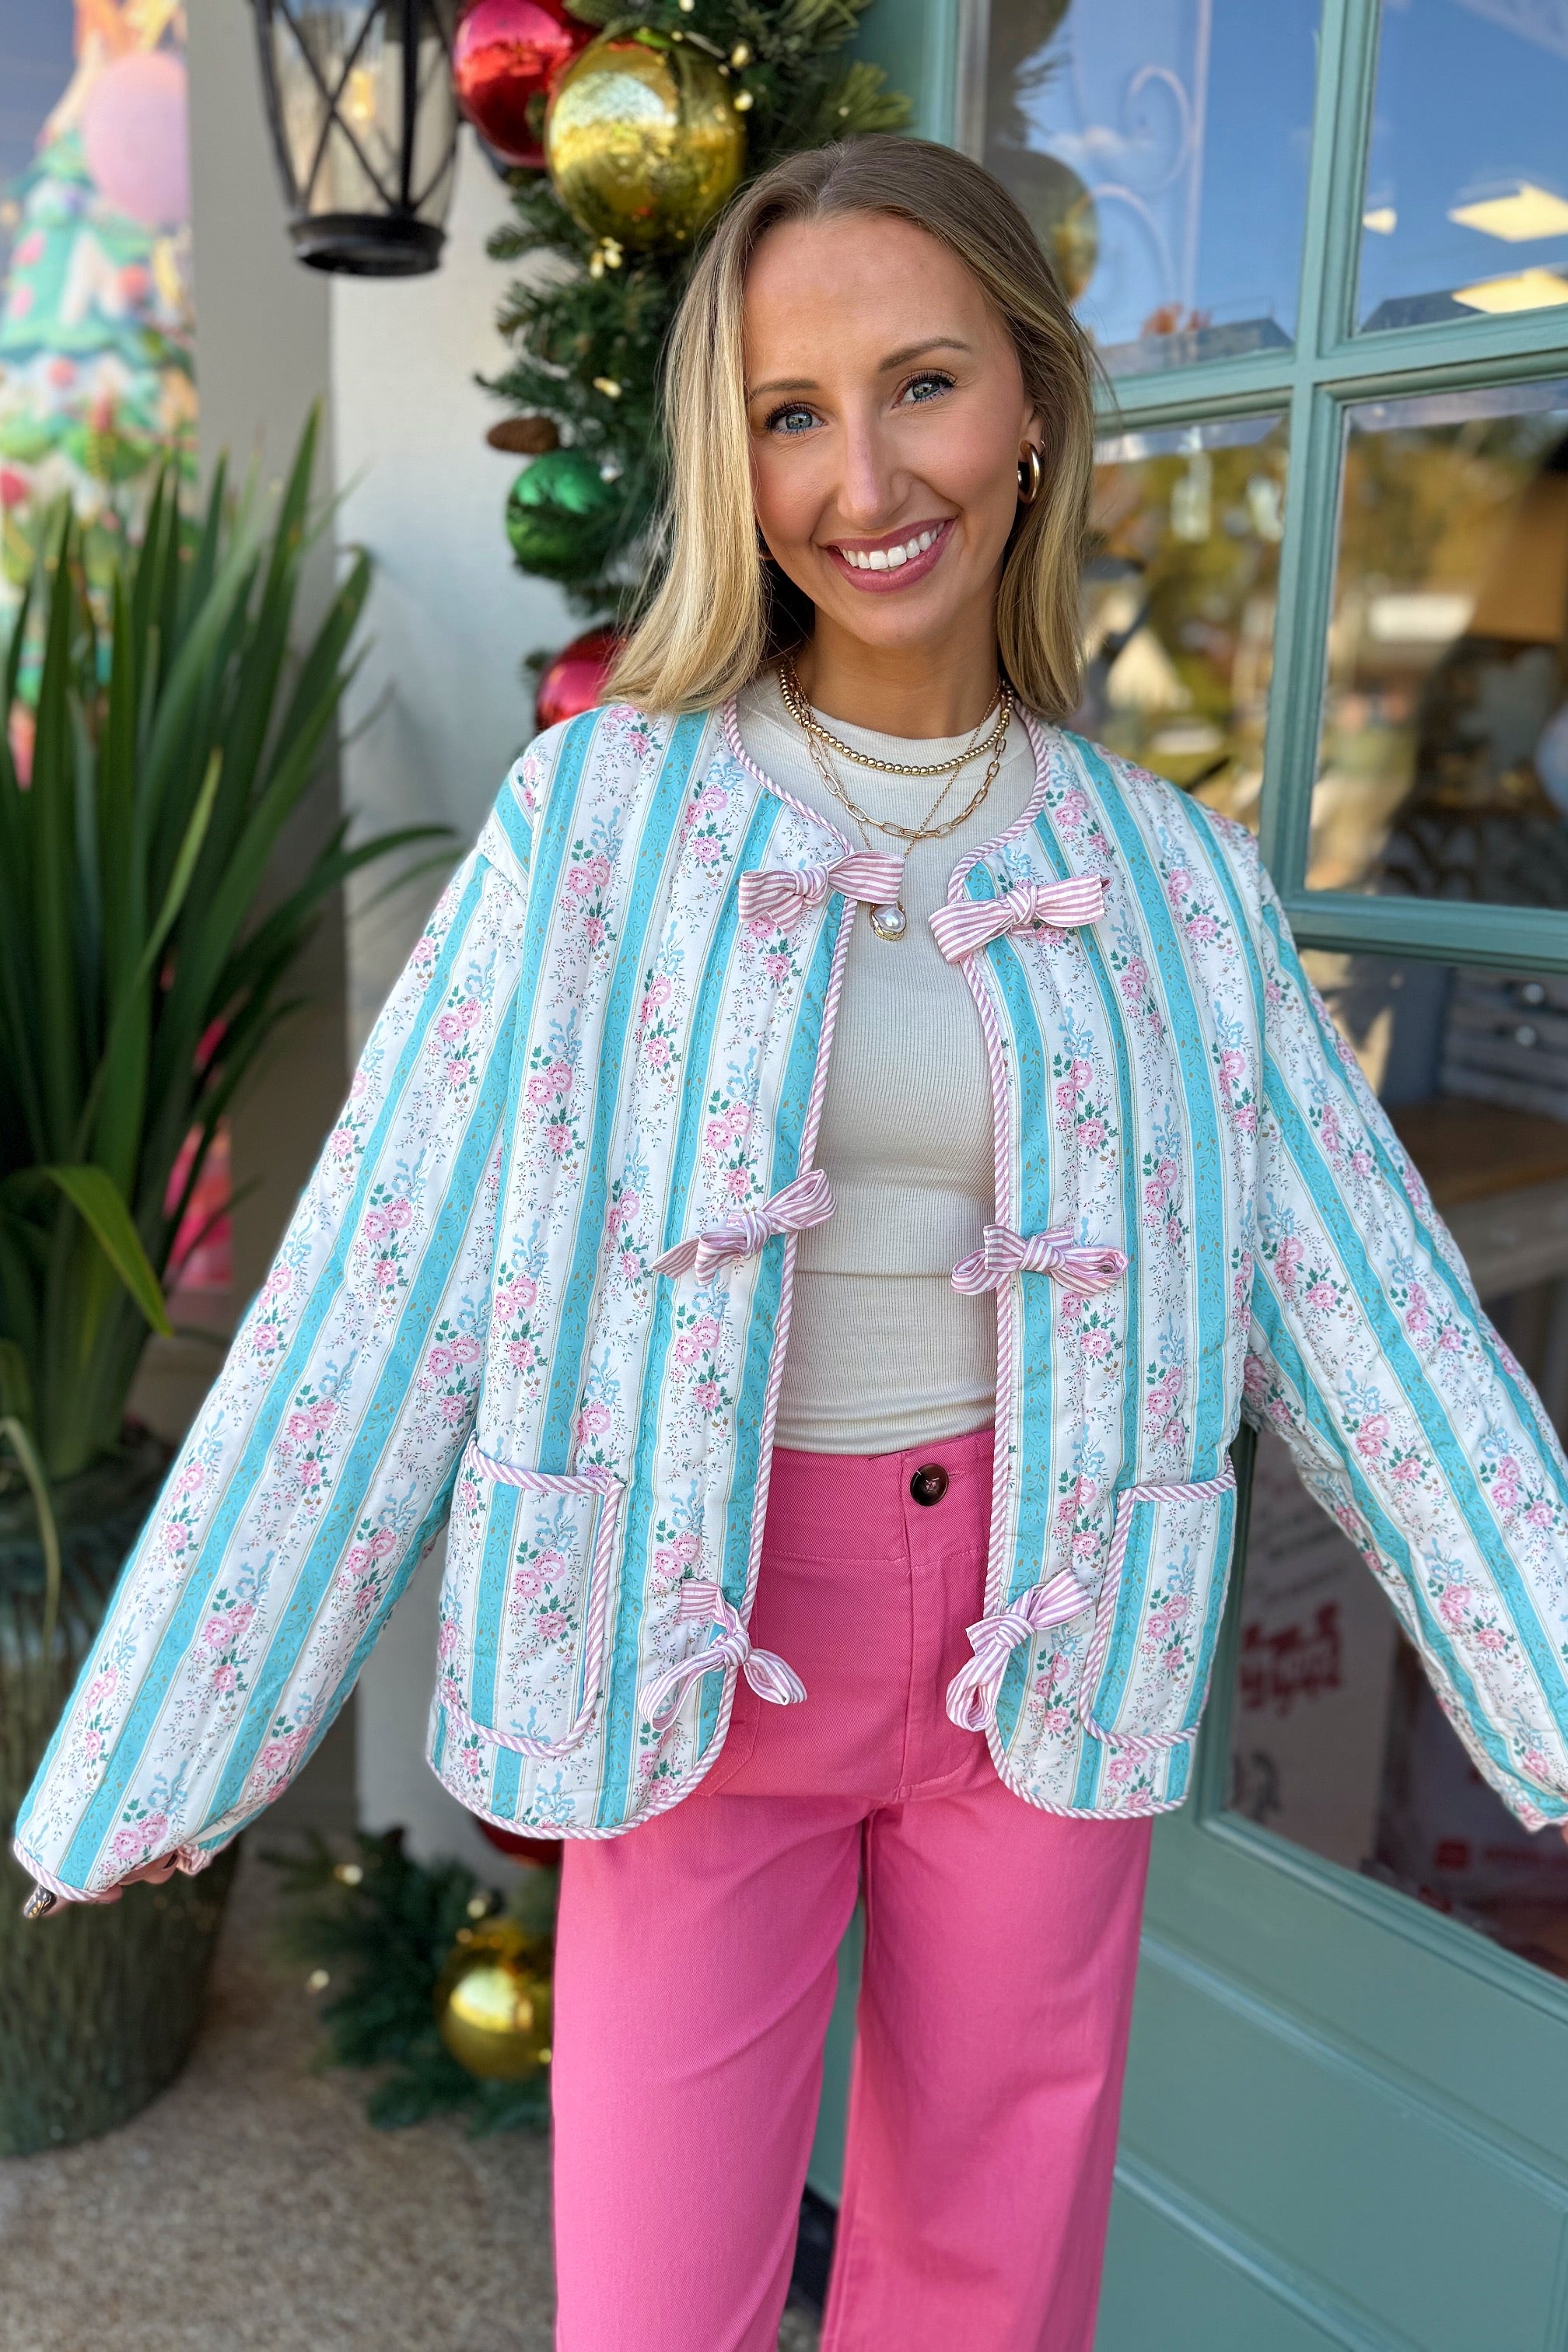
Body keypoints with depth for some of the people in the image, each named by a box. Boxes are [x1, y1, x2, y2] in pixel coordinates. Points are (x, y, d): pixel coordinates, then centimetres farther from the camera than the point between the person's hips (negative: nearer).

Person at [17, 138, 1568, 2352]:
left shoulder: (1162, 870, -1)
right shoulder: (602, 810, -8)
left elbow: (1367, 1303, 0)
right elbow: (375, 1283, -10)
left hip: (1051, 1640, 2)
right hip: (707, 1640, -1)